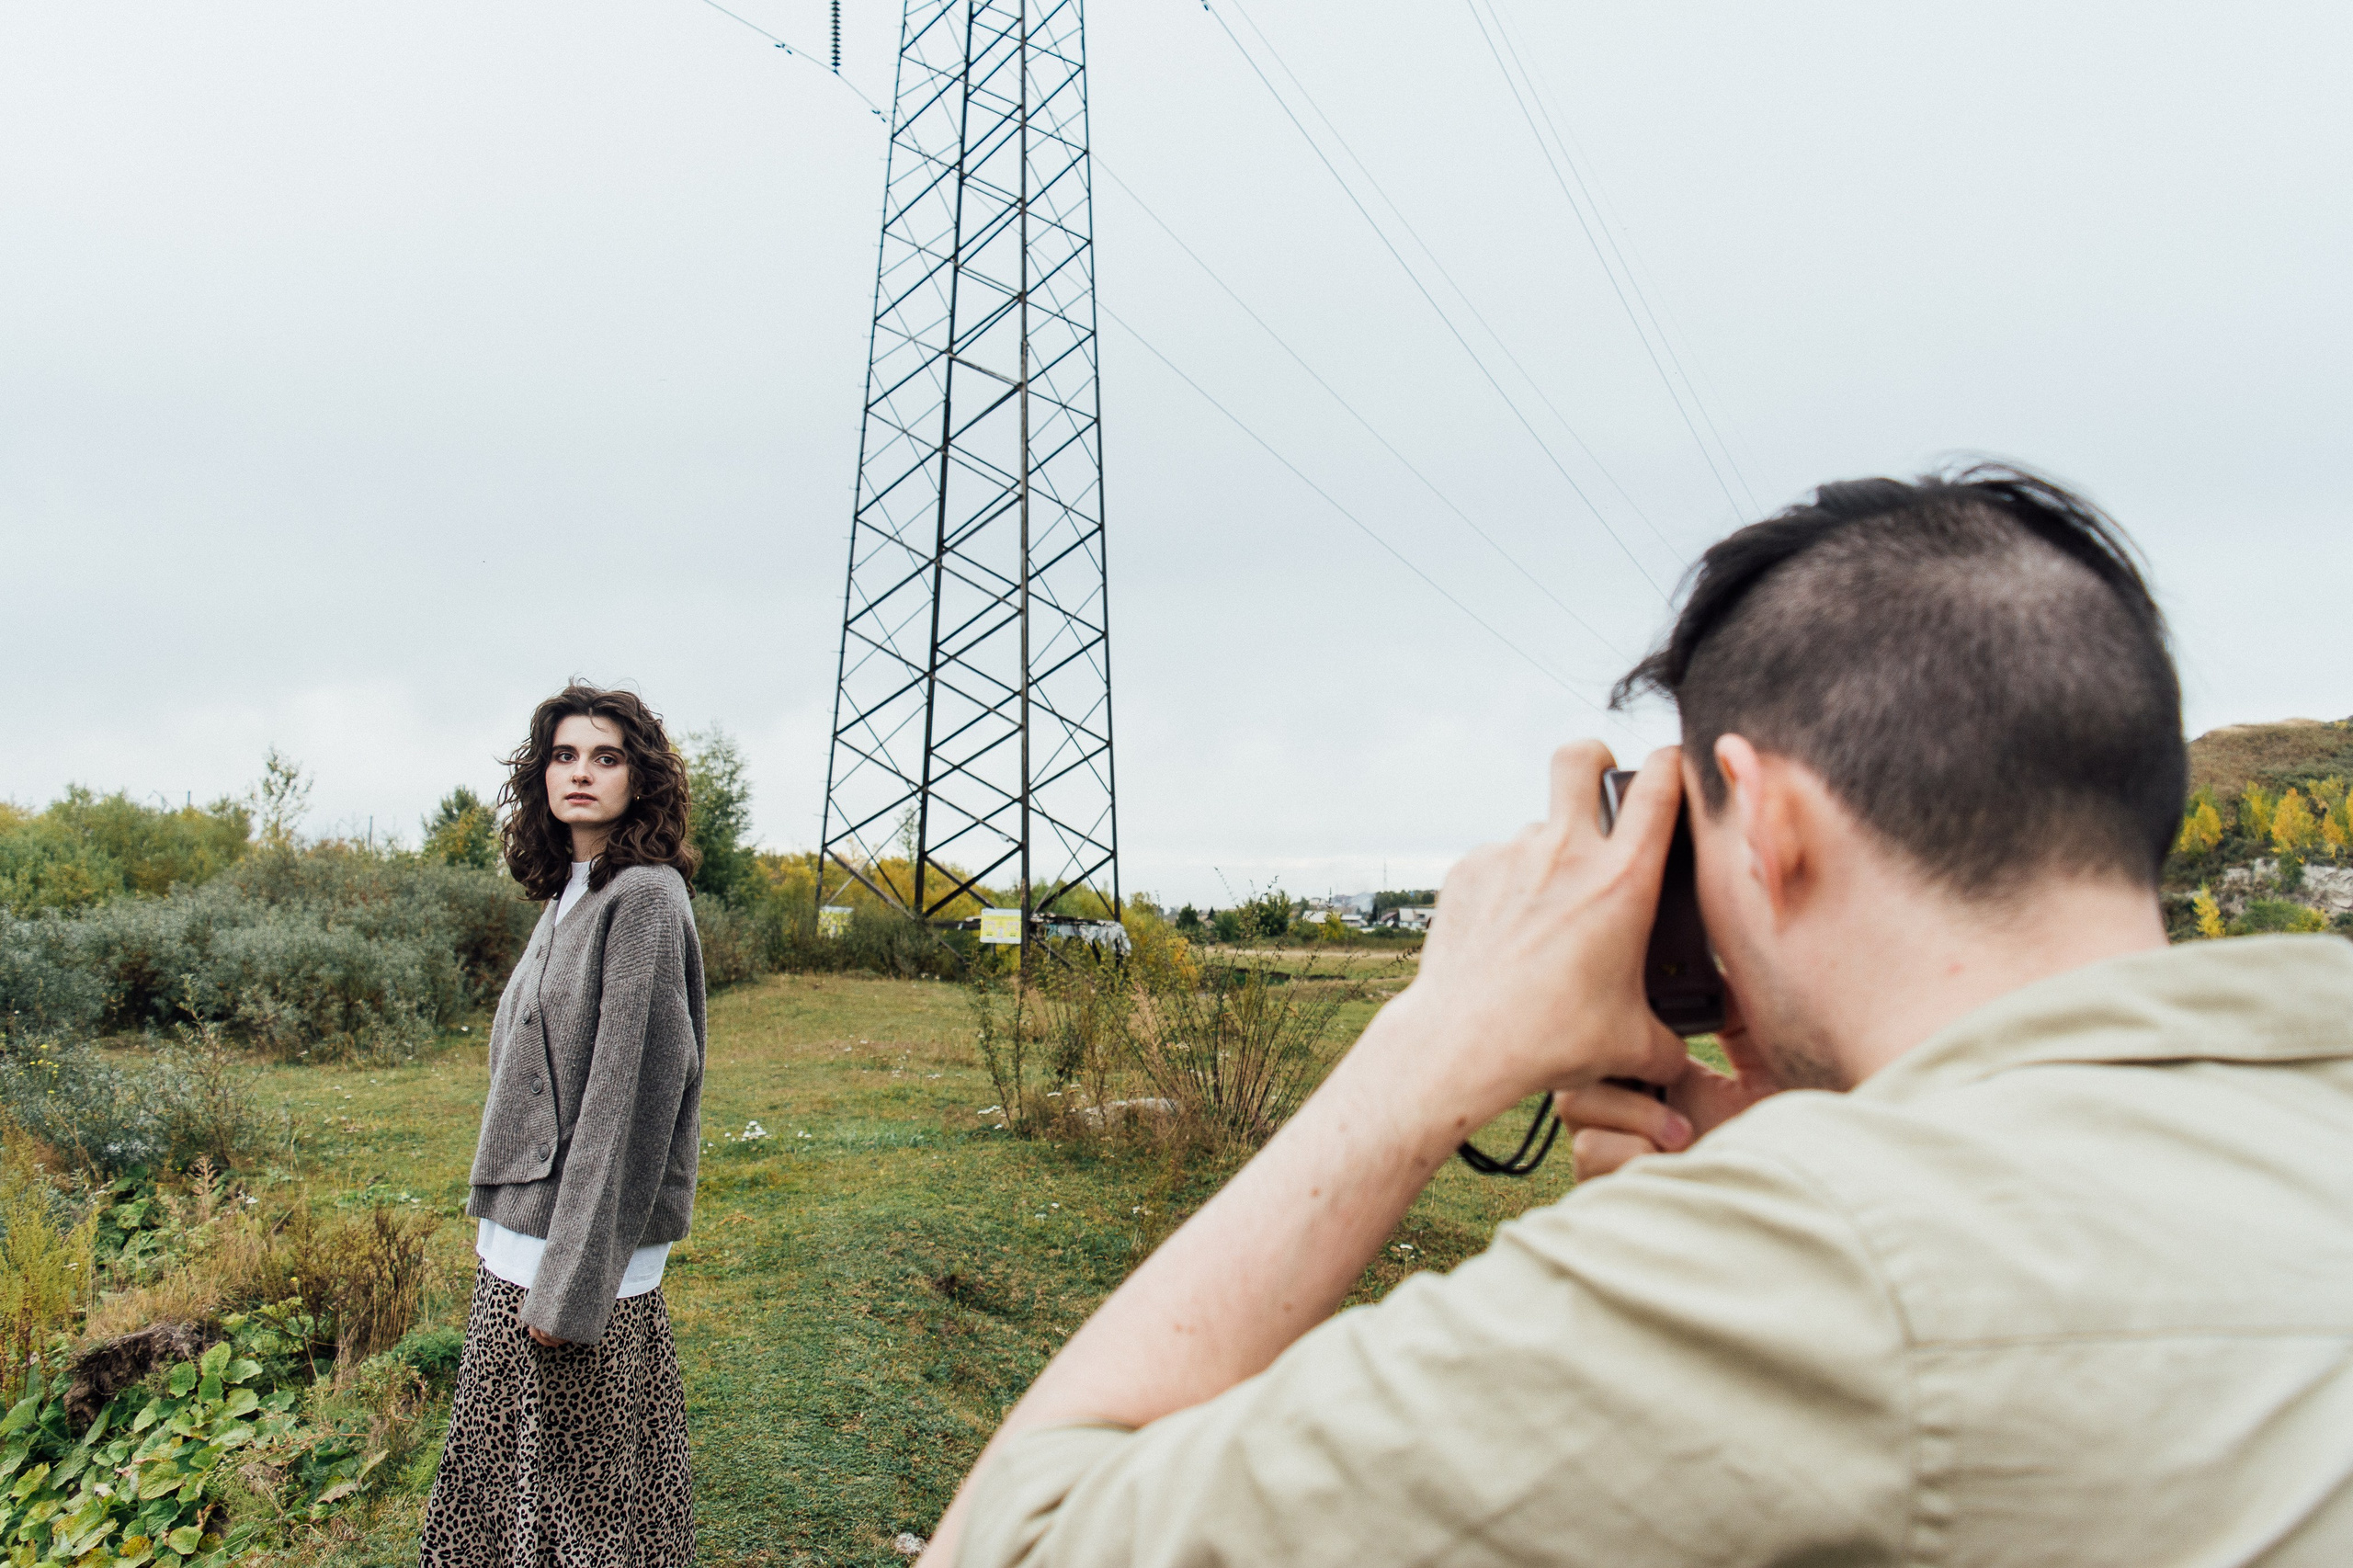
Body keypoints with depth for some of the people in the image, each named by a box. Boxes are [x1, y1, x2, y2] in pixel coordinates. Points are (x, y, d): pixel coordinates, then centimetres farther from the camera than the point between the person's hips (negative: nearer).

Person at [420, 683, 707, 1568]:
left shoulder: (644, 898, -17)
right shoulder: (568, 896, 10)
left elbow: (626, 1100, -20)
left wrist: (570, 1285, -19)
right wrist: (505, 1231, 16)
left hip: (585, 1257, -8)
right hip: (519, 1245, 8)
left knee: (593, 1491, 7)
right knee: (512, 1477, 20)